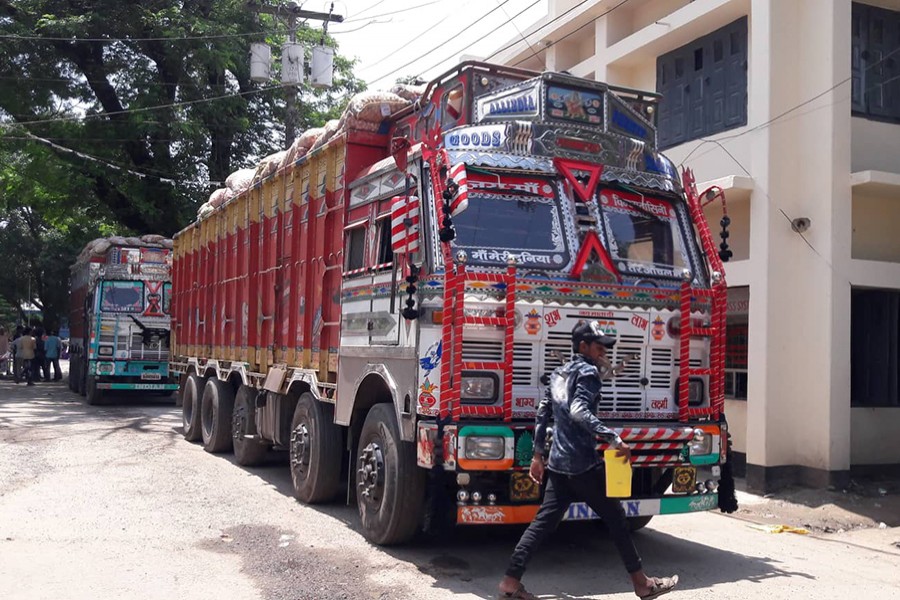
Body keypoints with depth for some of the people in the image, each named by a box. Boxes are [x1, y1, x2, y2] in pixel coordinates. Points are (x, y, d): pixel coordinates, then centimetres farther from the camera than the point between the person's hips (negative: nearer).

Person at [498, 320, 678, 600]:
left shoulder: (559, 374, 16)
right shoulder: (588, 372, -10)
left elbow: (542, 414, 18)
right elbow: (579, 412, -26)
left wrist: (537, 455, 22)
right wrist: (614, 439, -28)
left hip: (558, 464, 8)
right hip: (583, 464, -8)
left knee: (543, 522, 9)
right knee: (616, 519, 4)